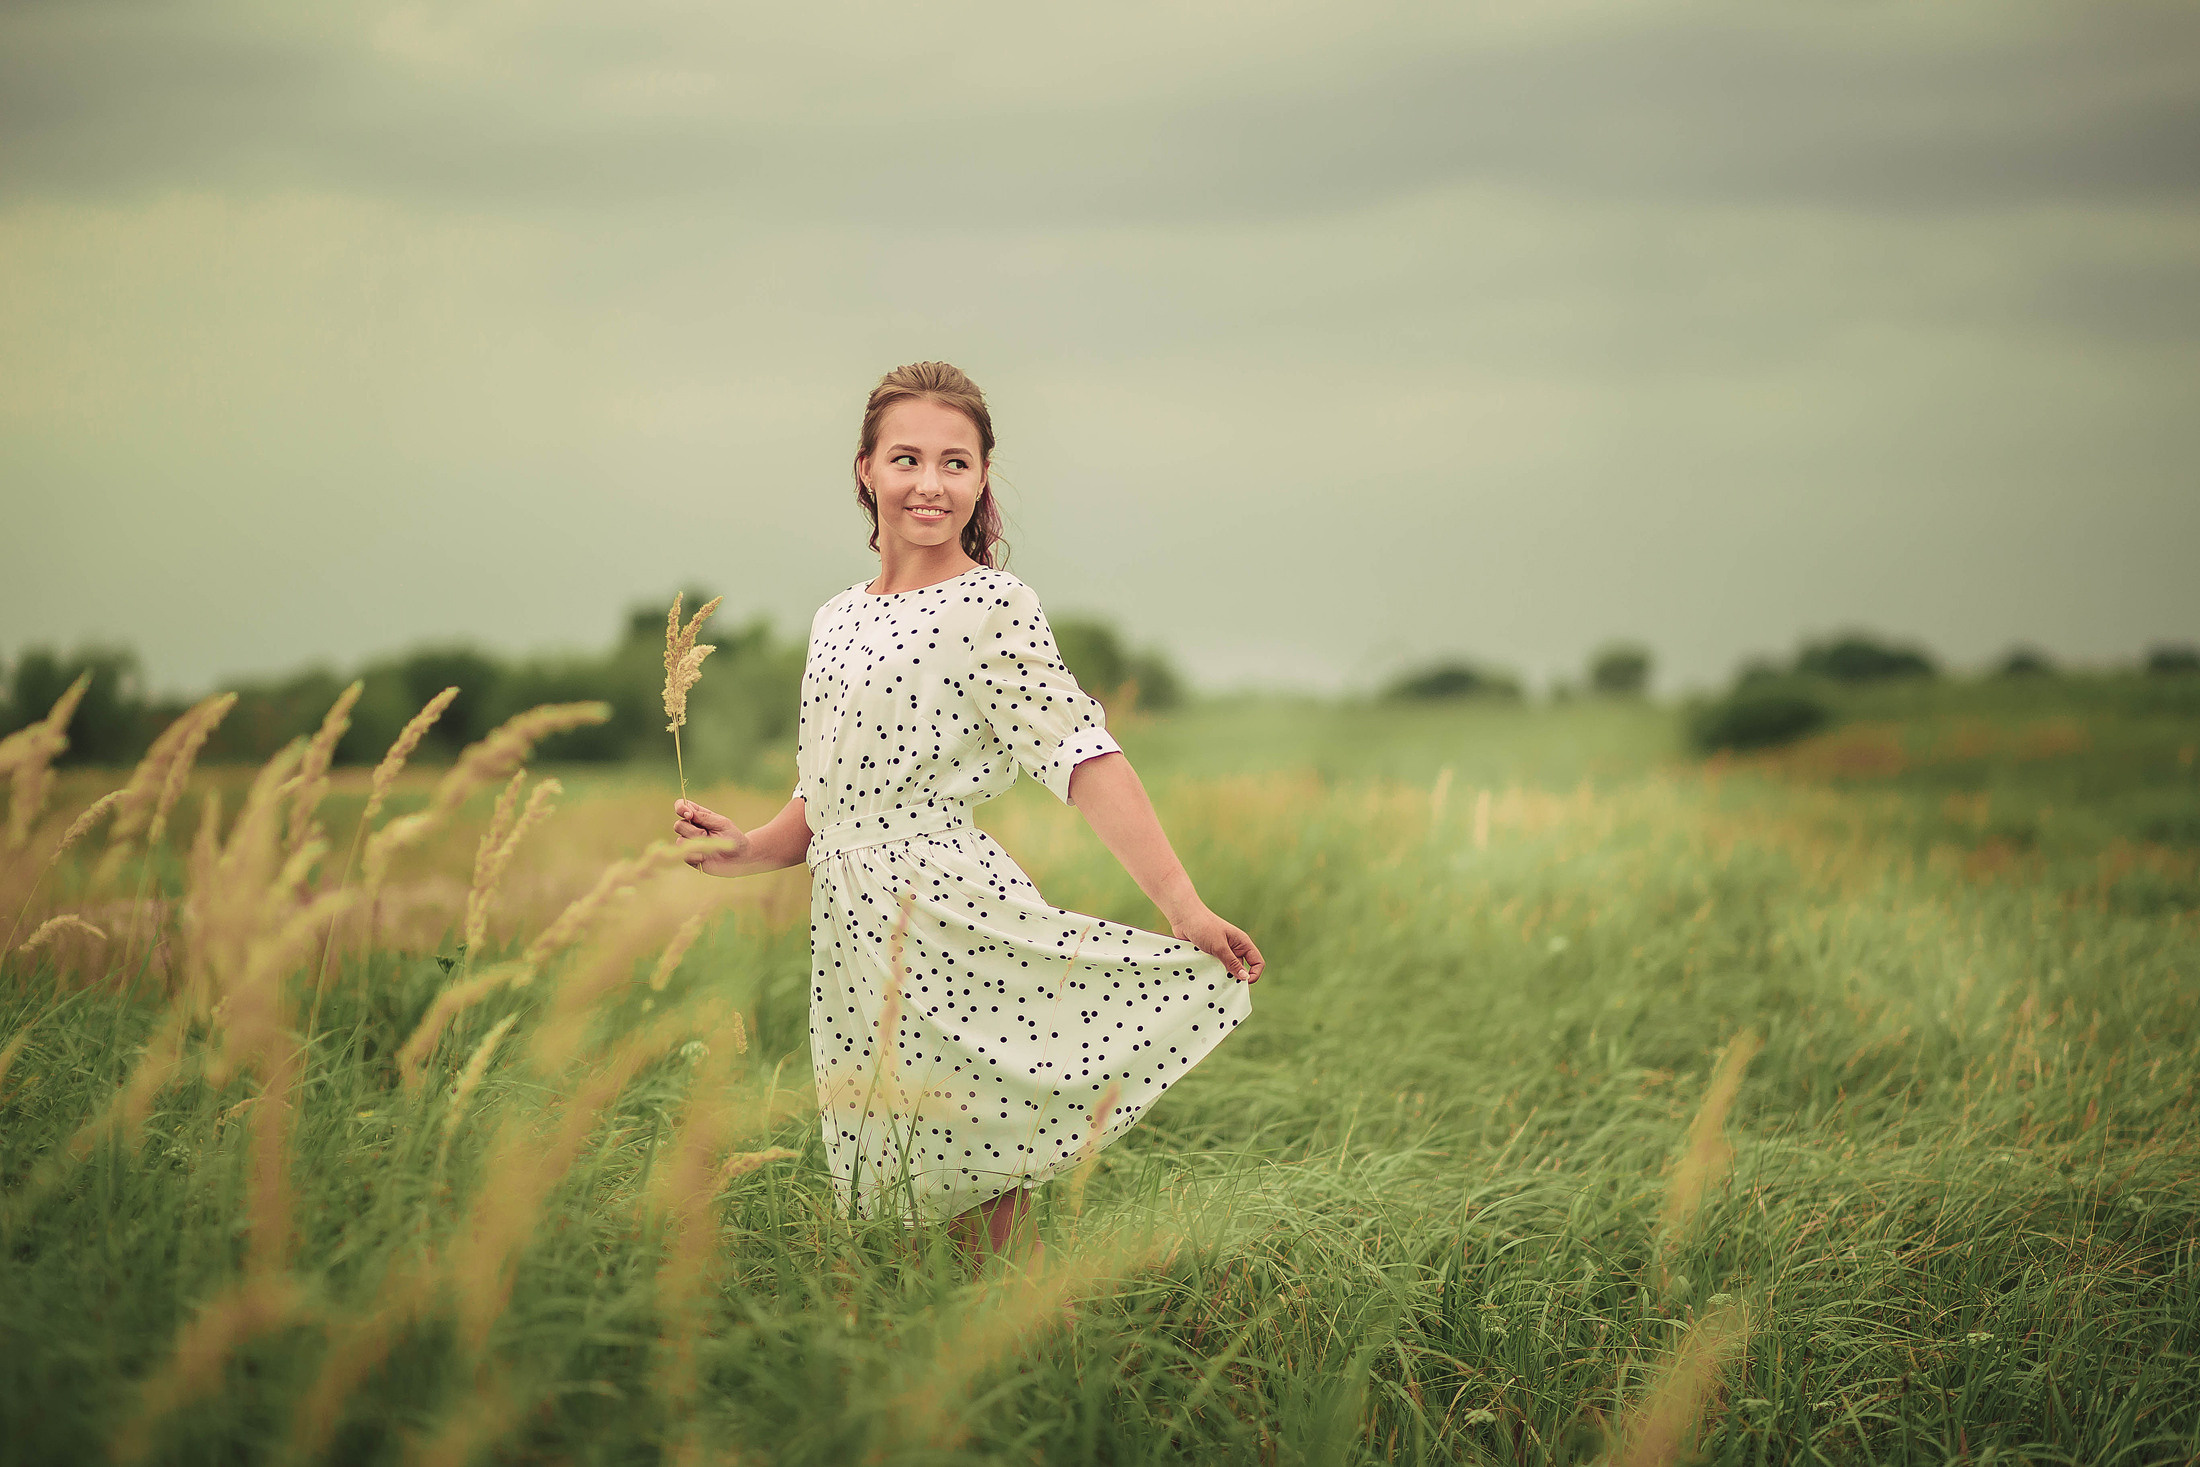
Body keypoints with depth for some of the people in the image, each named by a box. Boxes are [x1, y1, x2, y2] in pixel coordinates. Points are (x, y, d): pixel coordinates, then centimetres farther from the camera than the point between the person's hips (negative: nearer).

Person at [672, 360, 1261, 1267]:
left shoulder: (992, 605, -4)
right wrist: (745, 851, 5)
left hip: (954, 923, -6)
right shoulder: (837, 621, 16)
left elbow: (1082, 757, -15)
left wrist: (1185, 909, -24)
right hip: (854, 937, 6)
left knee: (975, 1172, -9)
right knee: (905, 1181, 7)